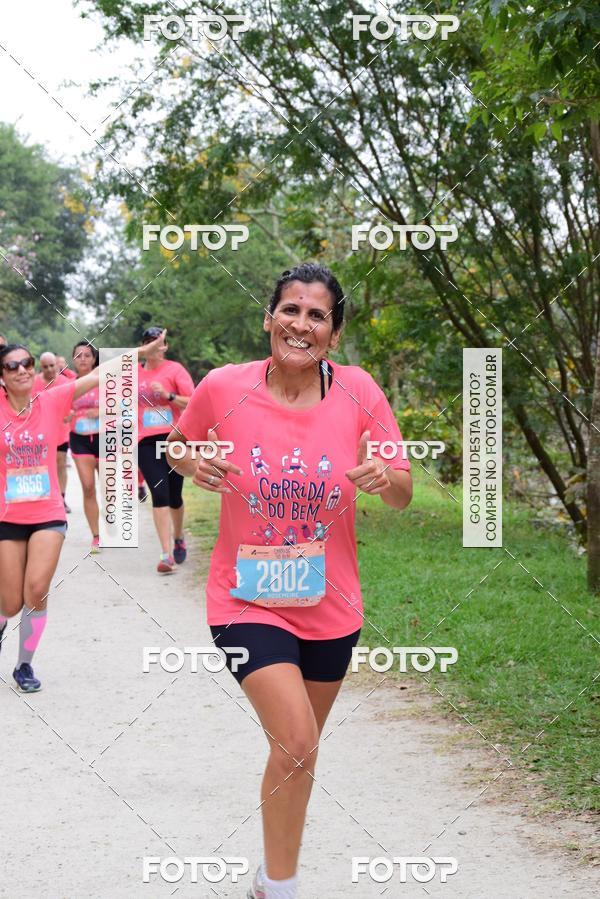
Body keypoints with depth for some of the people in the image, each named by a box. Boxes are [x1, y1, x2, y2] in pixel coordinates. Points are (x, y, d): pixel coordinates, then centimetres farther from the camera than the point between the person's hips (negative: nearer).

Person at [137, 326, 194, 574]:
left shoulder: (174, 369, 0)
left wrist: (169, 395, -19)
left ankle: (179, 538, 36)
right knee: (159, 494, -11)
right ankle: (166, 554, -14)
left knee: (174, 496, 8)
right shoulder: (135, 373, 10)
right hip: (146, 441, 1)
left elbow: (192, 403, -6)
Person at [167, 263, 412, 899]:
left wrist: (382, 477, -26)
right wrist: (191, 462, -15)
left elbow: (403, 495, -3)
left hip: (330, 605, 3)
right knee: (298, 744, -18)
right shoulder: (224, 386, -12)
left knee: (295, 749, 19)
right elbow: (178, 443, 7)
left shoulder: (358, 391, -10)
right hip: (248, 600, -3)